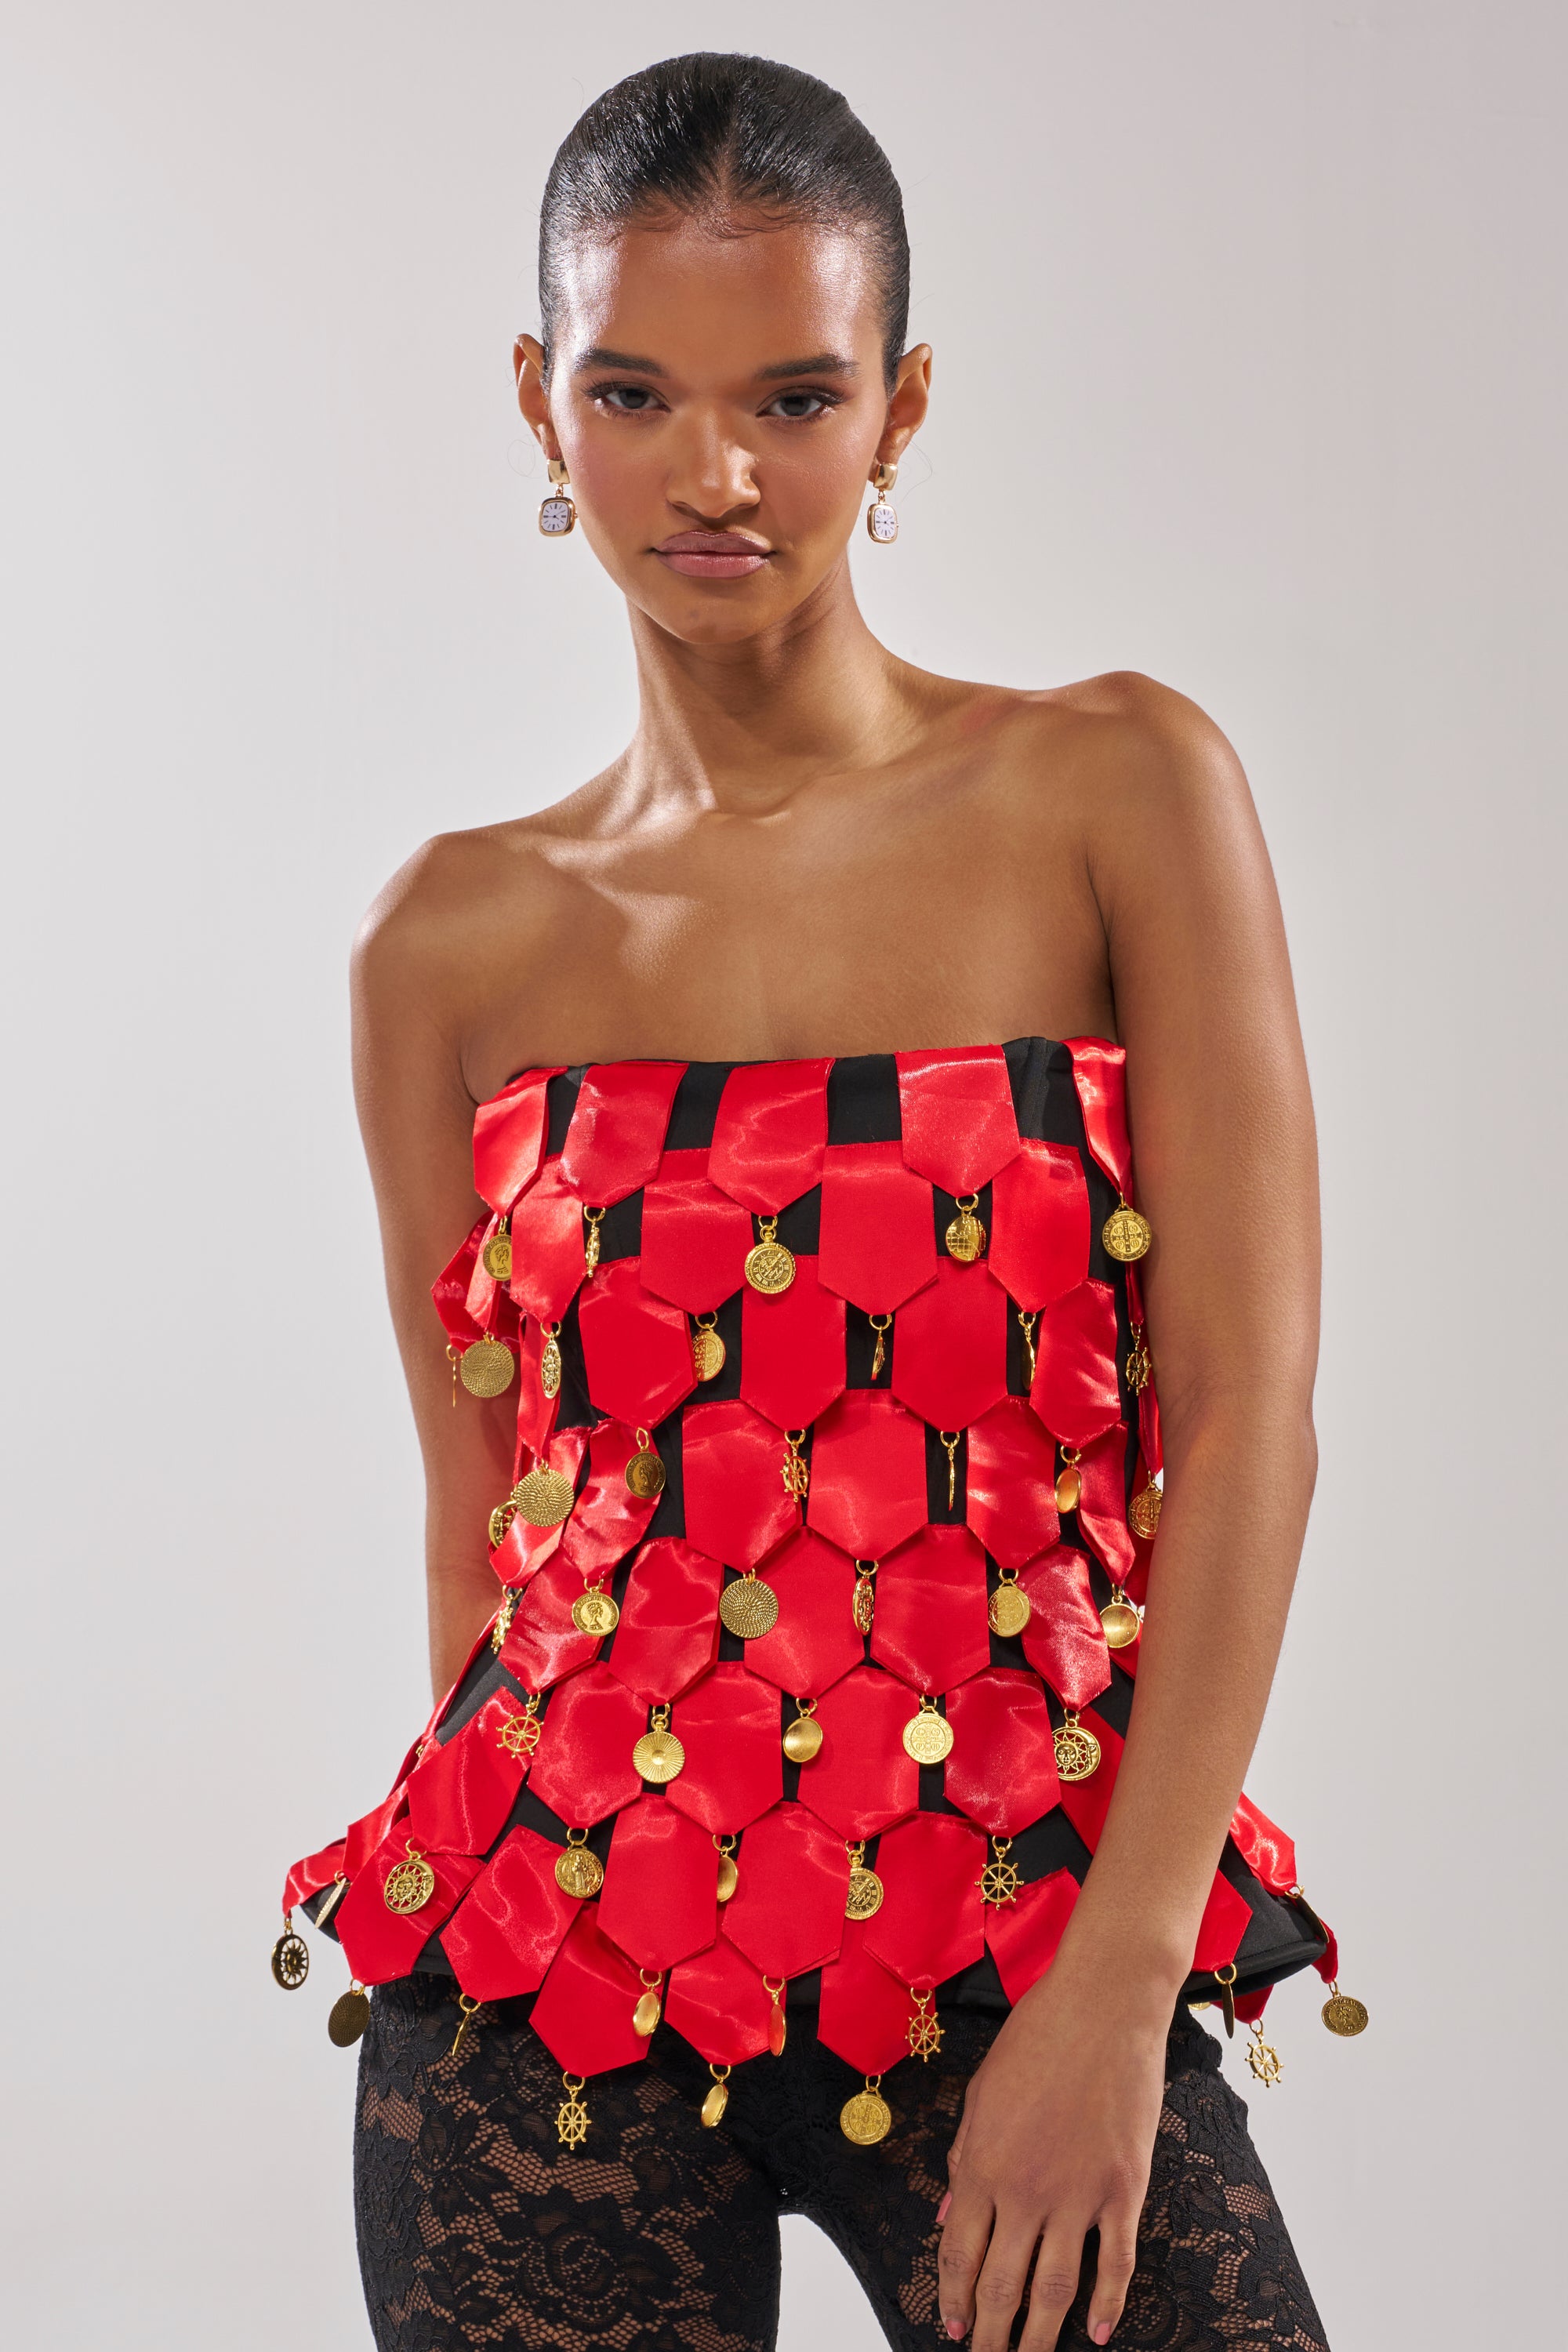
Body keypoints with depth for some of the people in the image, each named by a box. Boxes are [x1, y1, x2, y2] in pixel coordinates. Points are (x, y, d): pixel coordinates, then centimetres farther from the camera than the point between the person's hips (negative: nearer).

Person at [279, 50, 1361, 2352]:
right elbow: (482, 1505, 7)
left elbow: (1247, 1419, -7)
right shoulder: (457, 942, 3)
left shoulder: (1114, 793, -3)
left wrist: (1119, 1988, -12)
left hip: (1026, 1961, -1)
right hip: (554, 1965, 2)